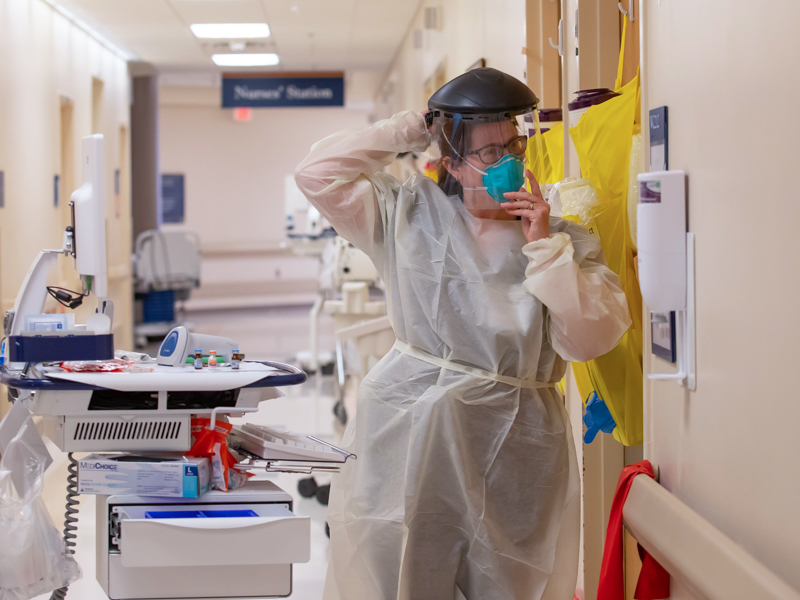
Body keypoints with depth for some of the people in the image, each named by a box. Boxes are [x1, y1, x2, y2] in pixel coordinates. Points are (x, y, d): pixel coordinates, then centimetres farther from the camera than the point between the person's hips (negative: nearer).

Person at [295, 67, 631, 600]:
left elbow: (590, 339, -6)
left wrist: (543, 247, -11)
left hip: (515, 456, 0)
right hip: (408, 437, 0)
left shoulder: (563, 239, 5)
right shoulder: (410, 215, 7)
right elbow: (319, 174, 2)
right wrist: (410, 133, 2)